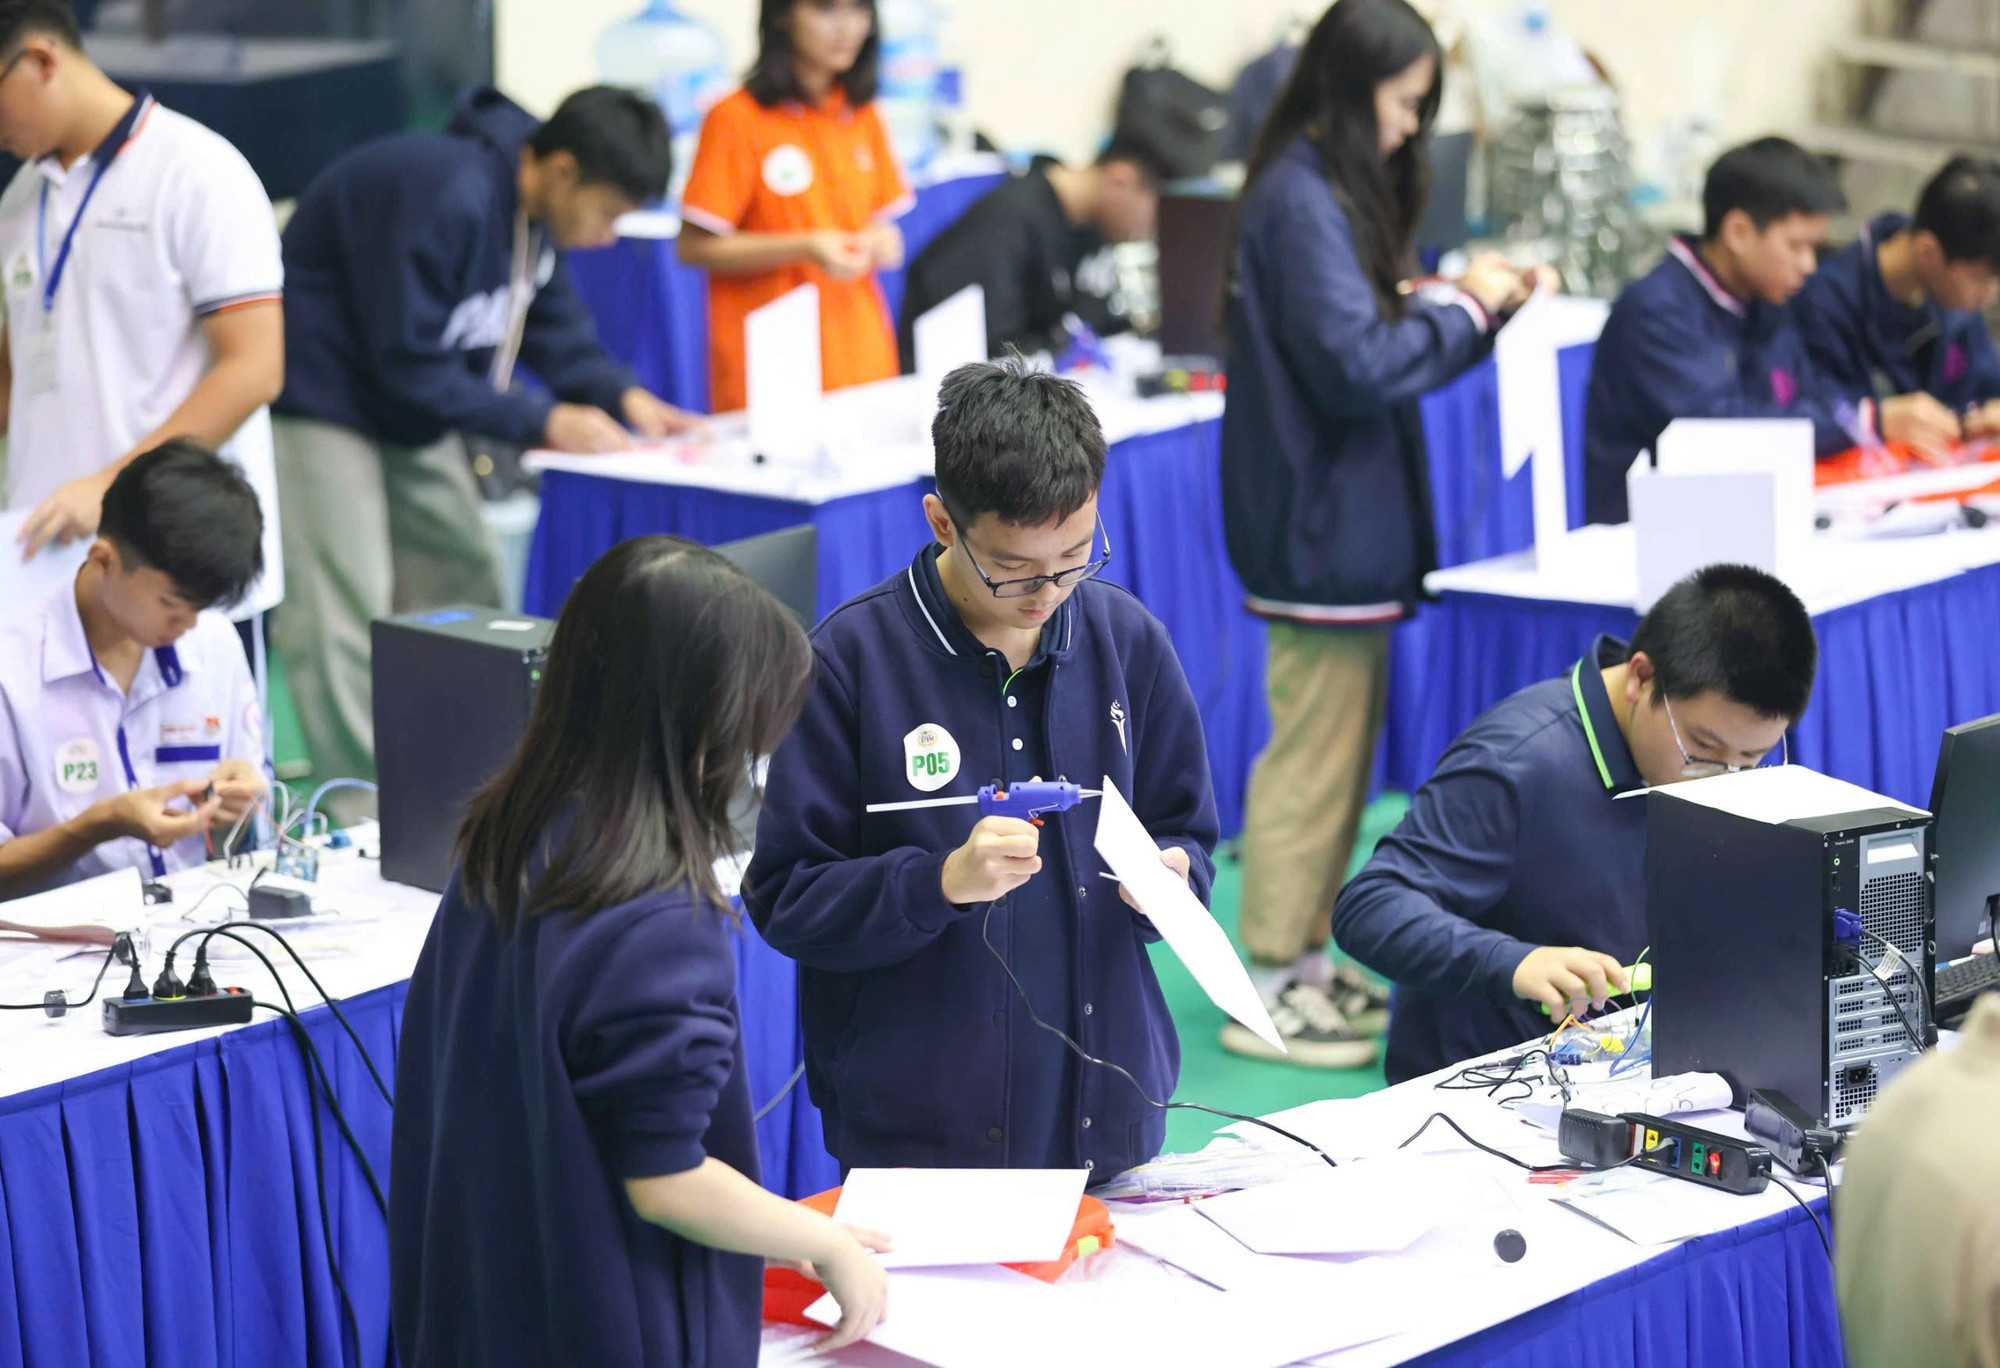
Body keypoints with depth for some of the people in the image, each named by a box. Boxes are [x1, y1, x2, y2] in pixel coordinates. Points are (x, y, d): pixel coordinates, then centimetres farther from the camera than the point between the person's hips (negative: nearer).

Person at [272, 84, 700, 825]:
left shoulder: (537, 208, -2)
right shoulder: (446, 199, -31)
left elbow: (554, 322, 9)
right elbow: (411, 361, -28)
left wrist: (623, 395, -8)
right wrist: (542, 422, -26)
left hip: (412, 410, 10)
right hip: (323, 397, -10)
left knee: (464, 585, 12)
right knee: (343, 609, -12)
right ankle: (364, 821, -11)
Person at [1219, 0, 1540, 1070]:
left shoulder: (1328, 191, 14)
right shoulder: (1302, 200, -17)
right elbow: (1355, 364, -23)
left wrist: (1478, 306, 5)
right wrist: (1464, 311, -11)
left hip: (1345, 523, 11)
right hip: (1323, 526, -11)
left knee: (1339, 750, 16)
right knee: (1314, 754, -5)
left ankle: (1305, 963, 24)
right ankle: (1266, 991, 1)